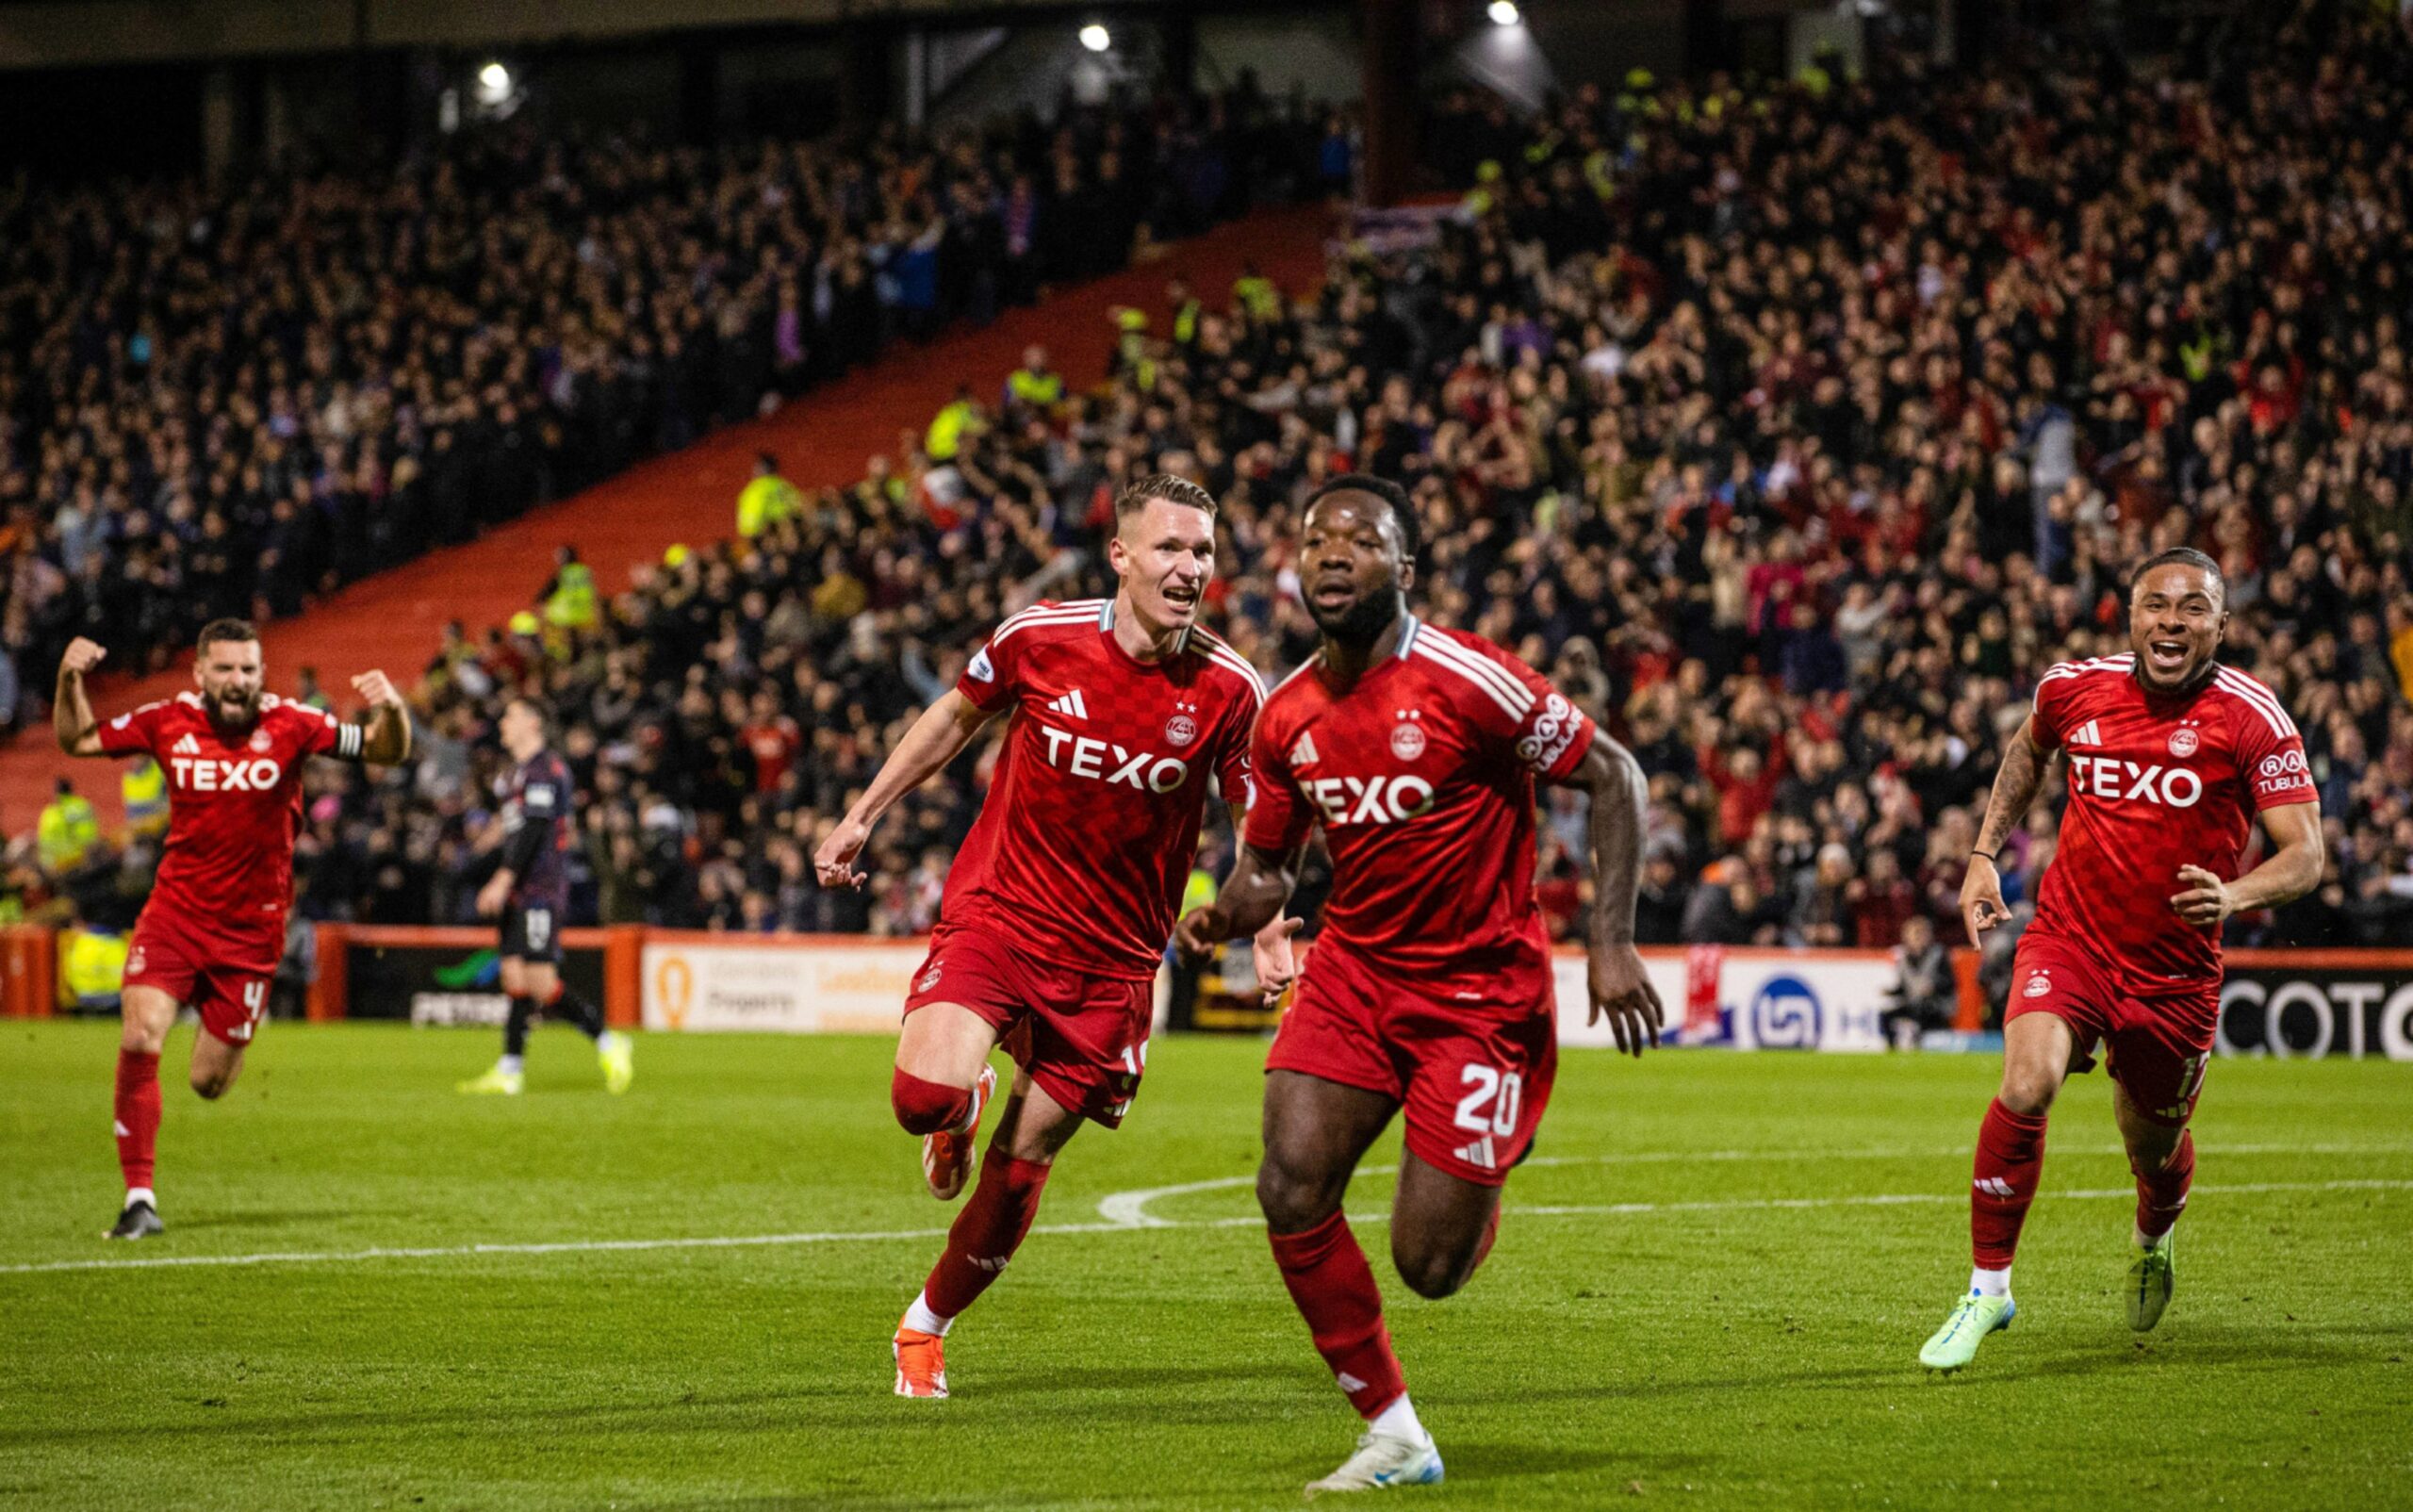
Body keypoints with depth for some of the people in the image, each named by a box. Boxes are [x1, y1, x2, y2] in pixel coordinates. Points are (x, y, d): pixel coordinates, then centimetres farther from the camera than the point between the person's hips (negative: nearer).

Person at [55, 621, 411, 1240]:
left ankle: (235, 1030, 43)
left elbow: (386, 752, -7)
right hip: (174, 911, 1)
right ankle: (139, 1199, -10)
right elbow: (77, 740, 9)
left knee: (209, 1083, 4)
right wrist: (70, 682, -9)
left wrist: (392, 710, -29)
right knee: (139, 1038, -20)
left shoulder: (290, 726, -9)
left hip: (250, 927, -1)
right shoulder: (169, 722, -4)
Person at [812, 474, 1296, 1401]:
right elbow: (957, 716, 11)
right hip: (996, 910, -1)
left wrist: (1269, 930, -13)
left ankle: (927, 1326, 29)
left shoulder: (1228, 690, -9)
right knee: (926, 1094, -26)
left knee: (1016, 1175, 4)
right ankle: (958, 1117, 14)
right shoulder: (1040, 639, -9)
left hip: (1111, 958, 1)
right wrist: (863, 816, 14)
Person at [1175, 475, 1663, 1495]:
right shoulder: (1287, 717, 0)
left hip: (1481, 993, -5)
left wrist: (1611, 944, -15)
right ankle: (1393, 1437, -2)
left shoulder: (1469, 682, -17)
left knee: (1428, 1266, -7)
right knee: (1291, 1187, -18)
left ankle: (1481, 1189, 34)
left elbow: (1614, 779, -10)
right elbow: (1270, 864, 13)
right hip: (1355, 970, 5)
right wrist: (1226, 914, -11)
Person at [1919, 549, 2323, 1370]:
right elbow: (2029, 748, 22)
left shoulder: (2250, 718, -11)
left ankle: (2153, 1242, 53)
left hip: (2174, 968, 0)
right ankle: (1988, 1288, -12)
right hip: (2068, 937, 0)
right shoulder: (2074, 687, -3)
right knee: (2027, 1081, -26)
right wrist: (1984, 853, 14)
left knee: (2153, 1143, 13)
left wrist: (2235, 895, -32)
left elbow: (2304, 854, -12)